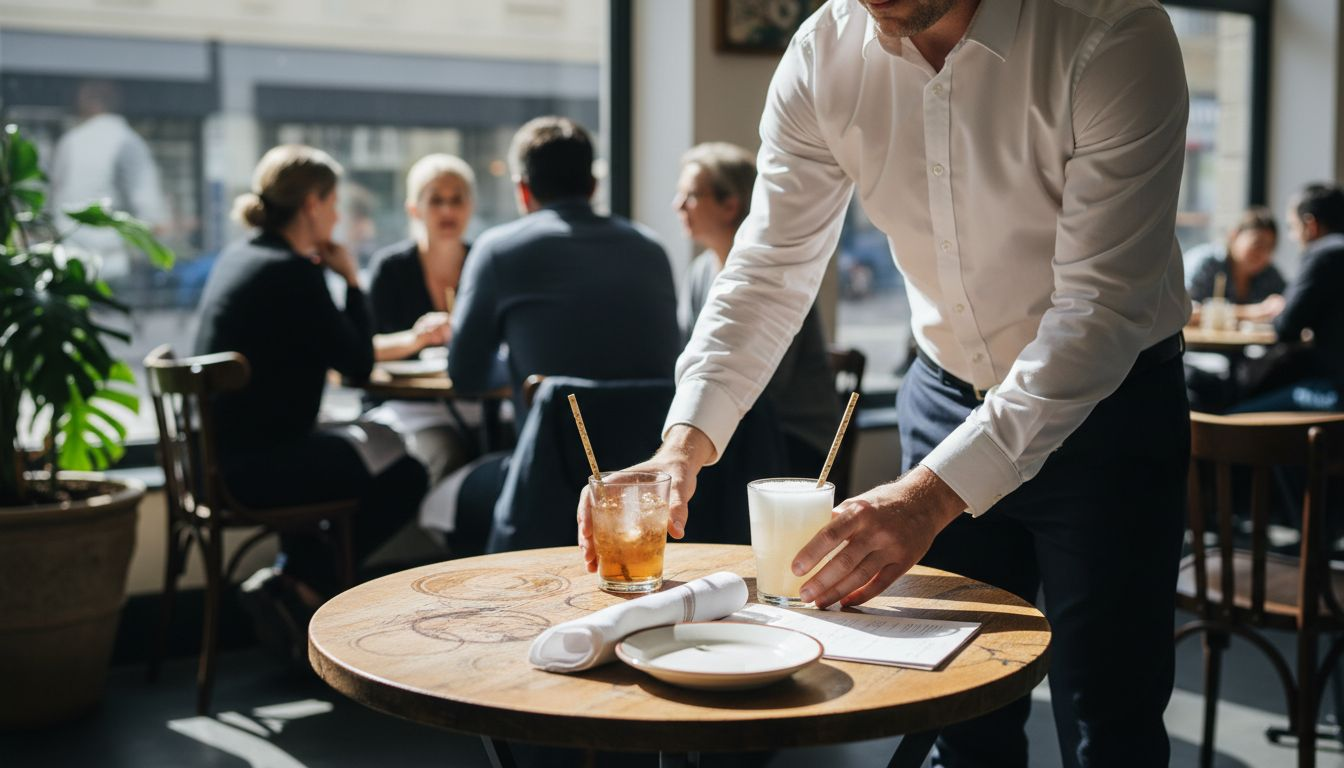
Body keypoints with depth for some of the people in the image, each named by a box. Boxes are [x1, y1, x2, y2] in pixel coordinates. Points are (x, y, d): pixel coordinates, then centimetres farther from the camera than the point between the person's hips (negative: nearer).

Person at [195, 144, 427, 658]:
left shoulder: (236, 258, 12)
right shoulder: (293, 272, -17)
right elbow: (359, 365, -12)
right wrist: (351, 279, -2)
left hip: (219, 455, 10)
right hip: (255, 465, -10)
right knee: (404, 477, 2)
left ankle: (291, 582, 25)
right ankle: (300, 587, 5)